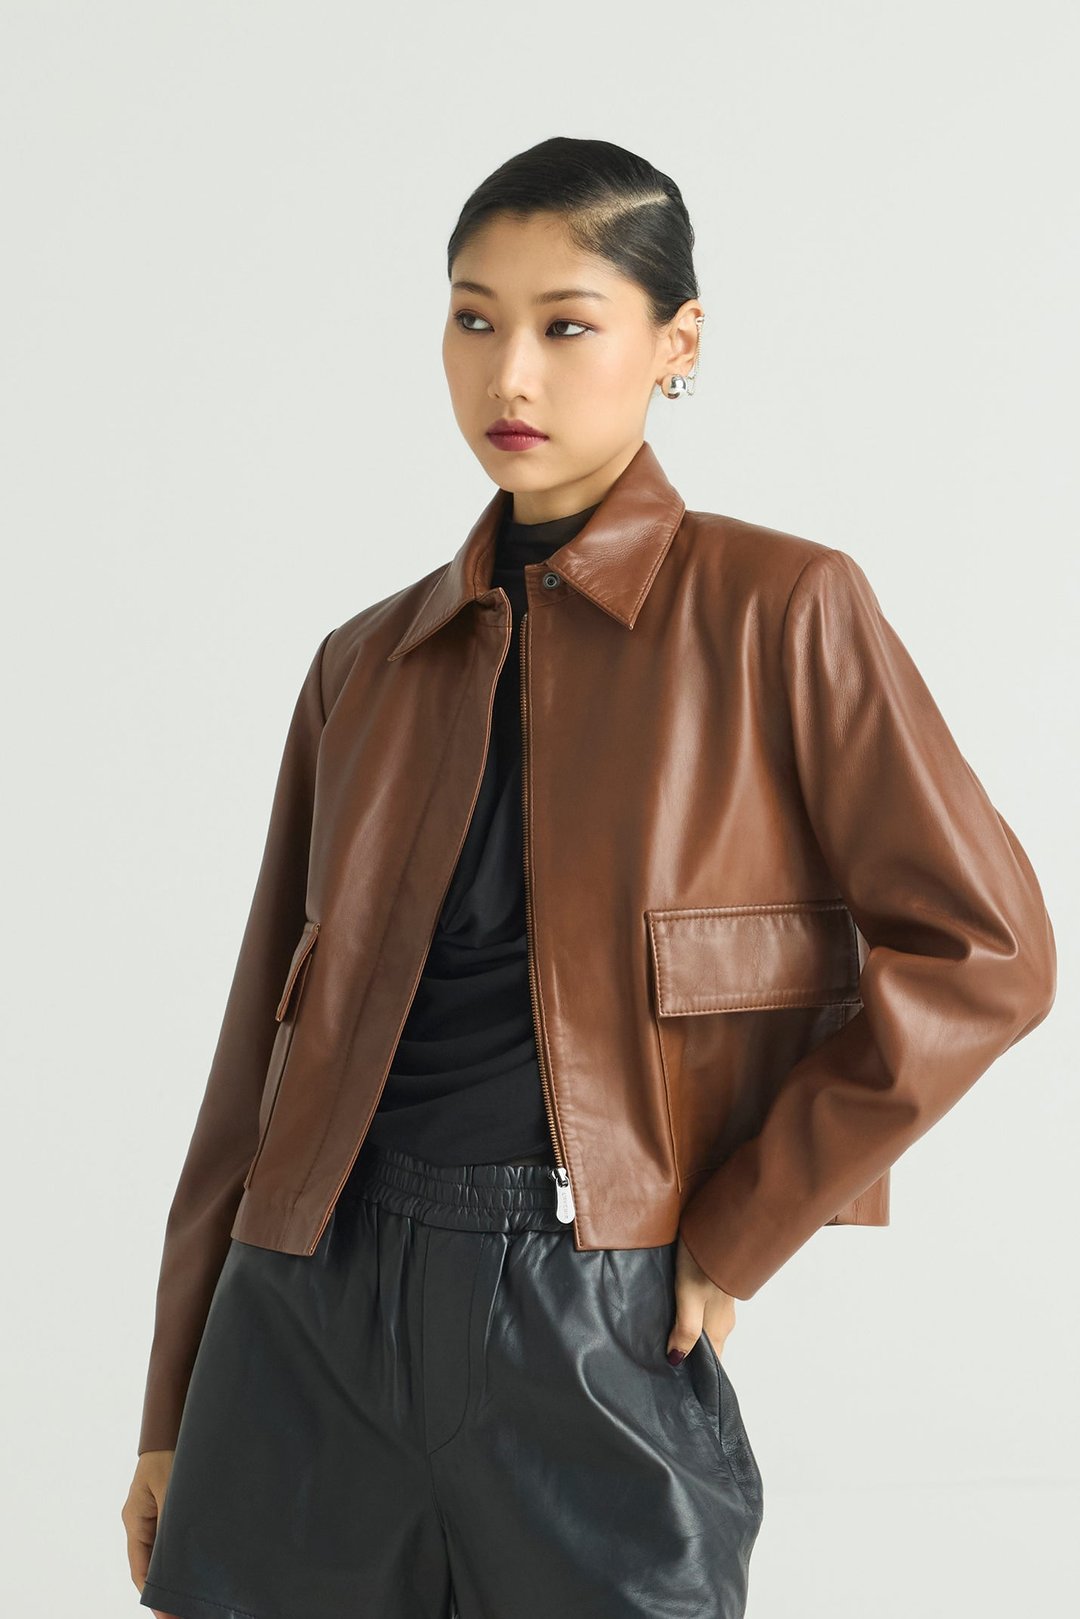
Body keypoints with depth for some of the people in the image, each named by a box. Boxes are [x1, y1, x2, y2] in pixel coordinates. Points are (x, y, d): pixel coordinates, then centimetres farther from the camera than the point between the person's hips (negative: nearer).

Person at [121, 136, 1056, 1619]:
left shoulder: (777, 609, -1)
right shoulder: (370, 662, 11)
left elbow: (981, 951, -7)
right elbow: (268, 1039, 13)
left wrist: (733, 1237, -7)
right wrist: (175, 1410, 12)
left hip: (594, 1326, -3)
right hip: (310, 1307, 4)